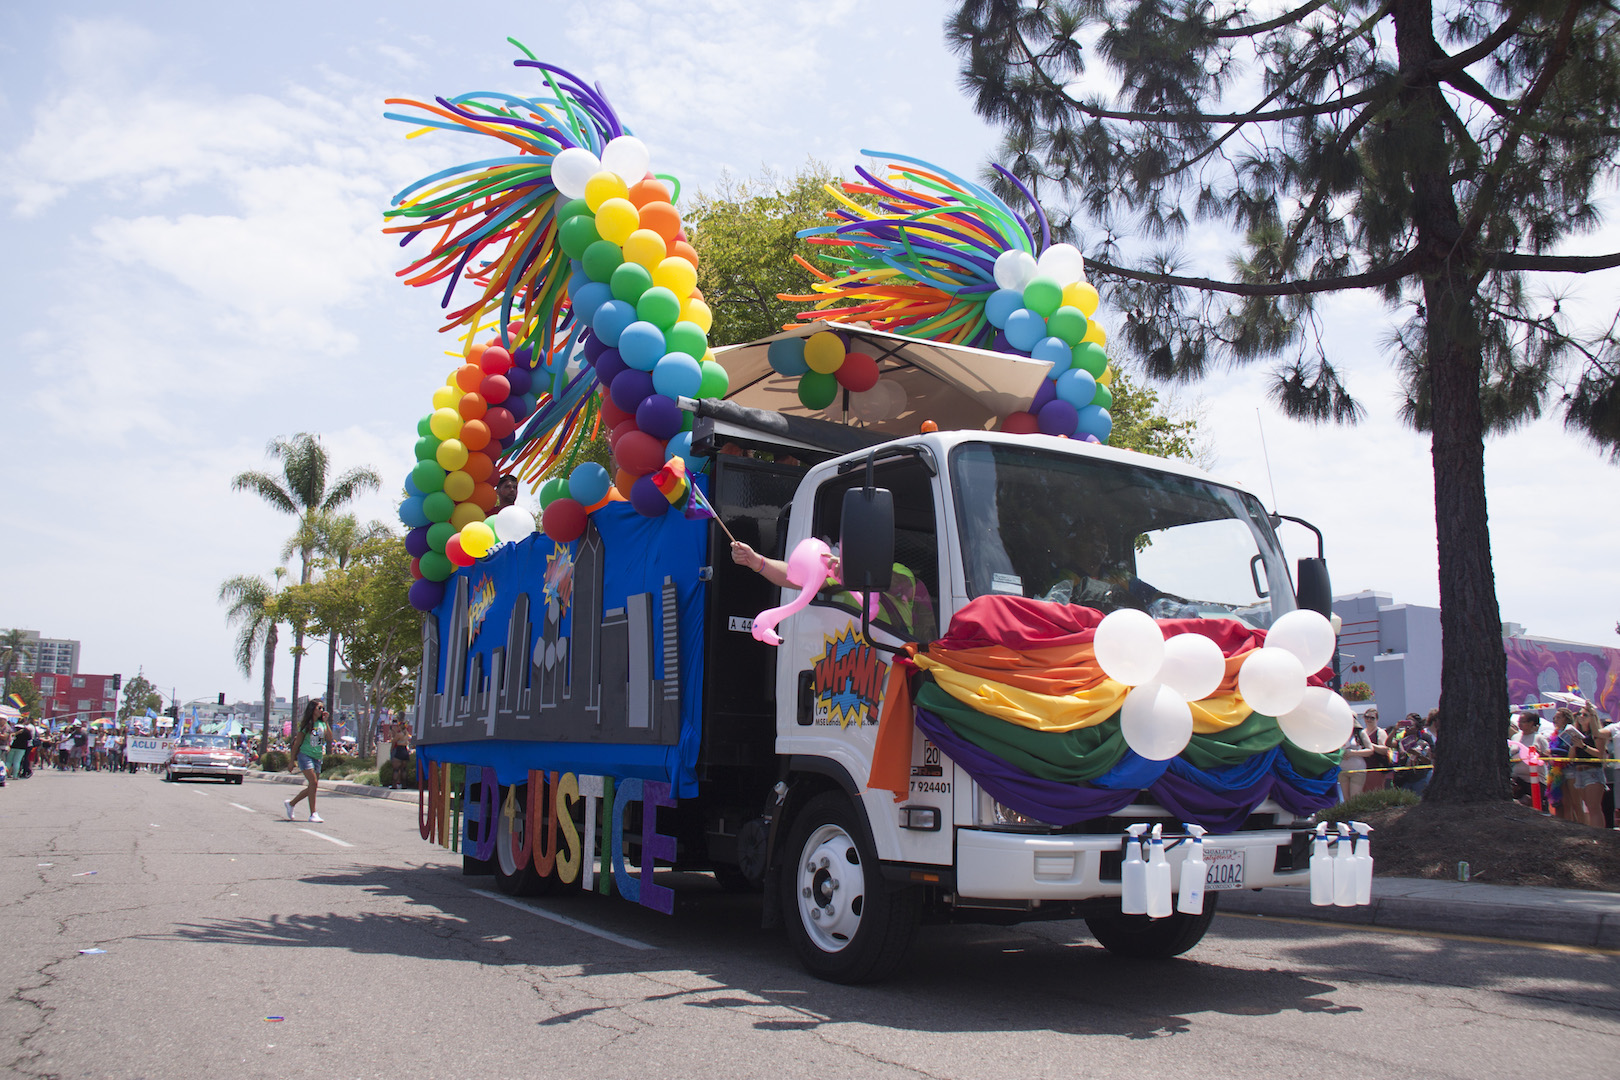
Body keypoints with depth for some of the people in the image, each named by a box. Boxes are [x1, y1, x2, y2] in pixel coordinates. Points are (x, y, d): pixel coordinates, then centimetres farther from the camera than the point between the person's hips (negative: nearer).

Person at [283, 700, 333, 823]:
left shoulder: (322, 724, 12)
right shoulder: (306, 724, -2)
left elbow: (329, 738, -3)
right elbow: (297, 743, 0)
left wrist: (326, 722, -6)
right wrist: (293, 760, -1)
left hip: (317, 758, 6)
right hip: (305, 756, -6)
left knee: (313, 786, 7)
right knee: (313, 782, -18)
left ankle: (290, 803, 28)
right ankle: (313, 814, -15)